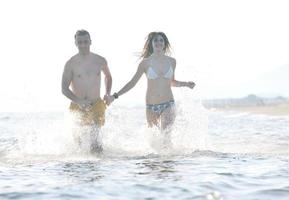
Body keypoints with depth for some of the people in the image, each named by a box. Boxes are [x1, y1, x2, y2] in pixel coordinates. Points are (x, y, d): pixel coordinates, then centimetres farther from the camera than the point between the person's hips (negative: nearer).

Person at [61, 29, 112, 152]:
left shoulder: (100, 61, 2)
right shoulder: (71, 64, -7)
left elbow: (108, 77, 24)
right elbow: (64, 89, -9)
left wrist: (108, 94, 8)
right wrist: (79, 101, -23)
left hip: (96, 104, 1)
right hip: (77, 106, -1)